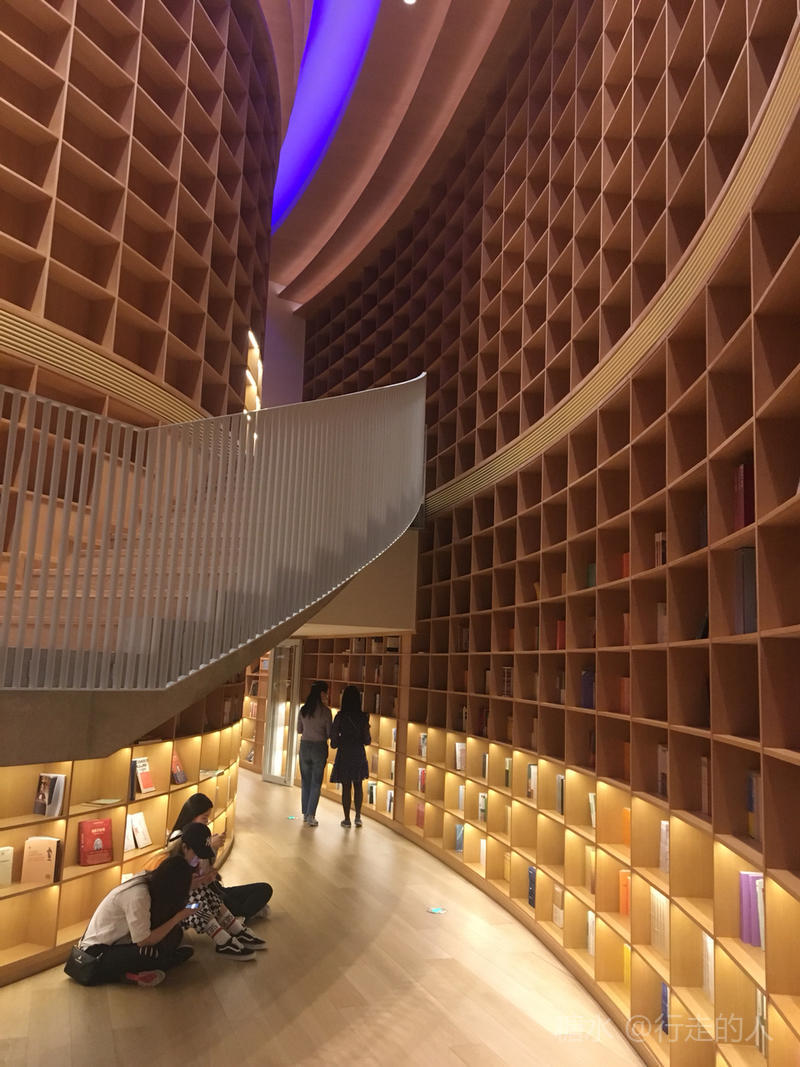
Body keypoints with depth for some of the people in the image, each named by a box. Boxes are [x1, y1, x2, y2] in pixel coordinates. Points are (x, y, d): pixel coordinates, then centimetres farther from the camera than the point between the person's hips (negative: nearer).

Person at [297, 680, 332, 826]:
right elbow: (329, 733, -8)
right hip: (319, 747, -4)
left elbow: (299, 730, 8)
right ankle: (311, 815, 1)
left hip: (305, 746, 4)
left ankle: (305, 814, 20)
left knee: (305, 781, 14)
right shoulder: (325, 711, -12)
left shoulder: (303, 710, 0)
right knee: (316, 783, 4)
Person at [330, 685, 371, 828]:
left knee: (346, 787, 8)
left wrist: (336, 743, 10)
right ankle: (358, 817, 17)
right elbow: (367, 740, -7)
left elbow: (333, 741, -11)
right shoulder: (363, 717, -9)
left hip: (344, 754, -1)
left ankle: (347, 819, 13)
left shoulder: (340, 717, -11)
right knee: (358, 785, 17)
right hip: (358, 754, 1)